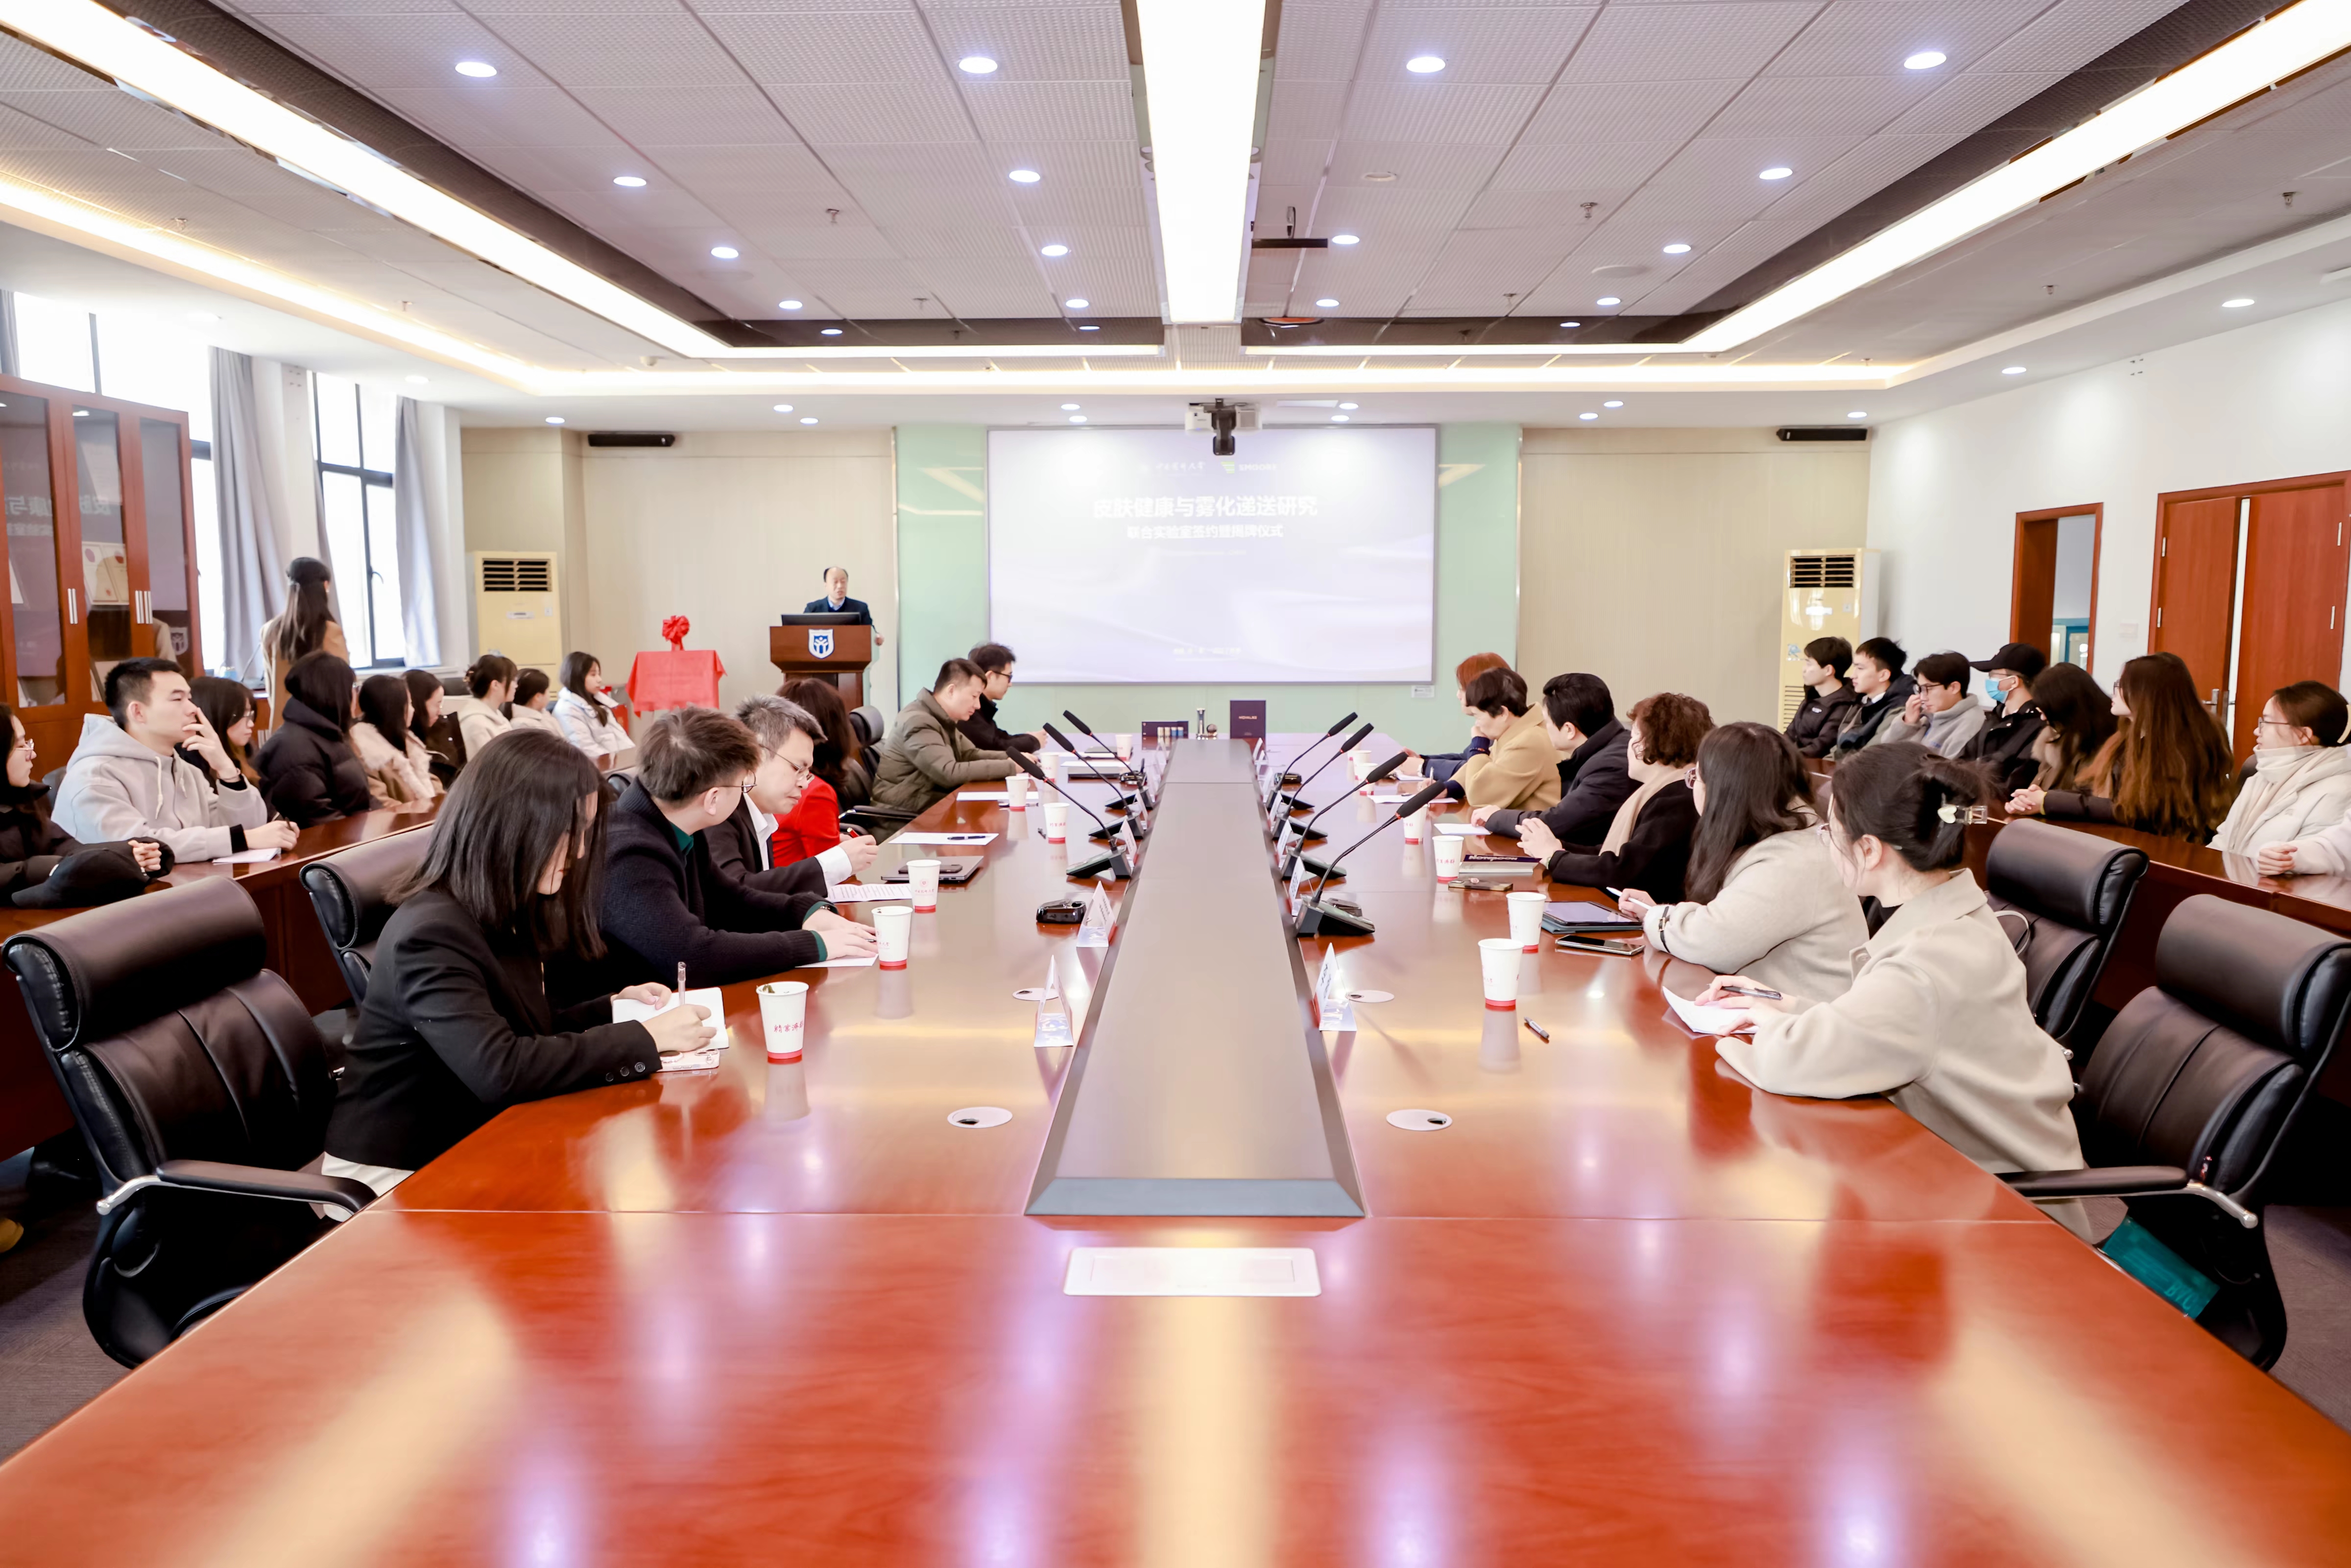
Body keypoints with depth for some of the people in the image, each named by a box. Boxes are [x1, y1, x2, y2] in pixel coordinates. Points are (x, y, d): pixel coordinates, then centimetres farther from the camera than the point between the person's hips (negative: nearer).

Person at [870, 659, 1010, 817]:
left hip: (930, 807, 9)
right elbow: (950, 773, -29)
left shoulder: (942, 720, 9)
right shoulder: (918, 722, -21)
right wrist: (1010, 767, -27)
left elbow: (971, 755, 11)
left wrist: (1011, 758, -6)